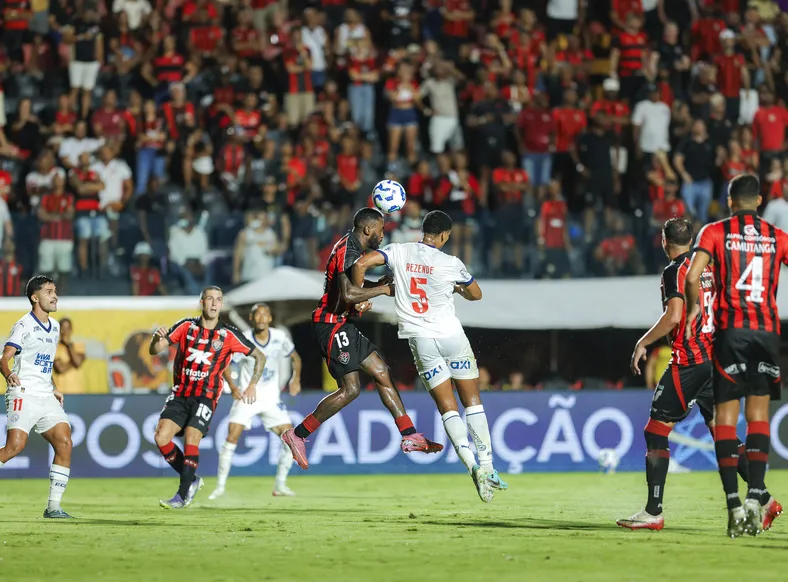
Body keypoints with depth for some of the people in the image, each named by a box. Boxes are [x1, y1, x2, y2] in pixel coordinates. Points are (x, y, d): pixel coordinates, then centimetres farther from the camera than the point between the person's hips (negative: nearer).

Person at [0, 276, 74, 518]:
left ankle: (53, 506, -4)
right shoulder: (24, 325, -5)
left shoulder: (54, 327, 18)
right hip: (24, 395, -7)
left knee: (64, 443, -8)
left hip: (46, 398, 7)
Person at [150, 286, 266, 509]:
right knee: (161, 436, -12)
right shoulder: (186, 326, 1)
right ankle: (192, 480, 8)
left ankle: (183, 495, -12)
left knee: (191, 439, -21)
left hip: (206, 396, -3)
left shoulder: (228, 335, -4)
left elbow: (259, 357, 6)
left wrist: (252, 385, -4)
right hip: (180, 394, 3)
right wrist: (157, 338, -25)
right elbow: (154, 350, -2)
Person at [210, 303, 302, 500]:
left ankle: (280, 485, 7)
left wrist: (296, 379, 0)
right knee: (232, 437, -16)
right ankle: (220, 487, -7)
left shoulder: (279, 337, -5)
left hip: (271, 399, 2)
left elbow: (295, 357, 12)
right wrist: (232, 386, -10)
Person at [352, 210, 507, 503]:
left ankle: (471, 465, -14)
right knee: (472, 401, 10)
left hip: (420, 340, 2)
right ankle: (487, 467, 6)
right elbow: (476, 294, 11)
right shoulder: (451, 264, -6)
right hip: (451, 334, -1)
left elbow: (361, 263, -14)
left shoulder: (399, 252, -2)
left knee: (447, 407, 4)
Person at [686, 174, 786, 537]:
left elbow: (692, 277, -9)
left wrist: (694, 307, 8)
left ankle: (734, 504, -9)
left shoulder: (714, 232, 4)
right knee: (758, 414, 6)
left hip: (730, 330, -2)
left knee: (725, 416, 0)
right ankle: (756, 496, -7)